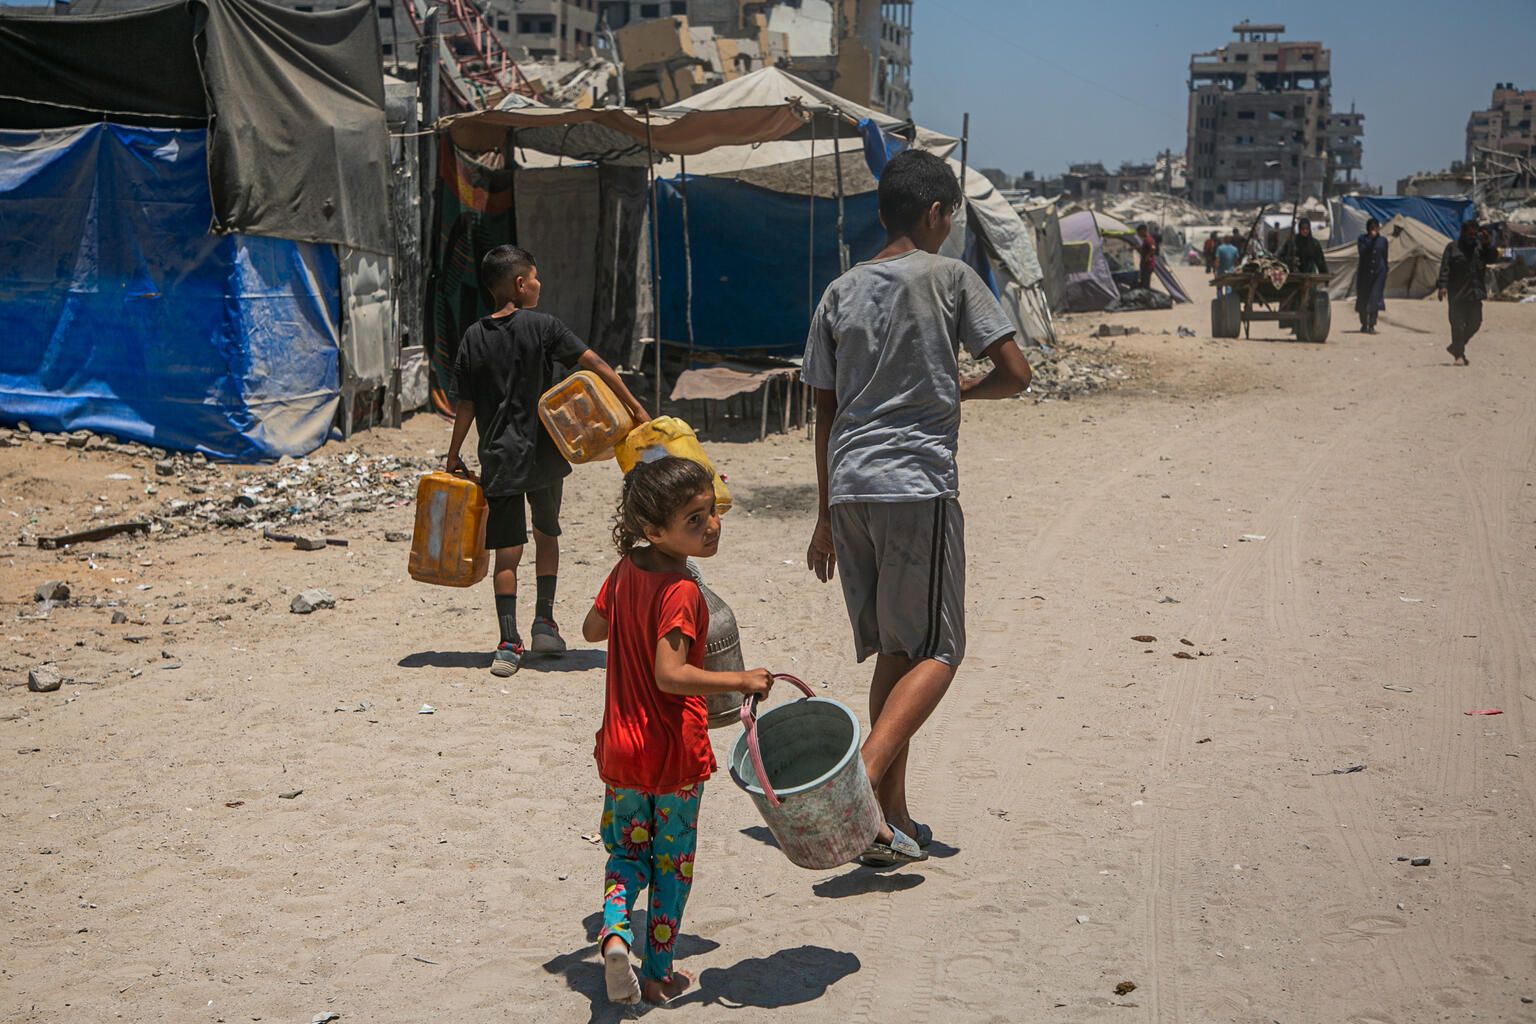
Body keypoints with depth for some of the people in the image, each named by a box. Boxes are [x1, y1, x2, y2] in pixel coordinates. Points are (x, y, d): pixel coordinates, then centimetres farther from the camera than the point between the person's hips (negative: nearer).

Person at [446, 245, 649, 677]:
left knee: (508, 551, 2)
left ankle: (509, 644, -5)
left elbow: (465, 406, 2)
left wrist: (453, 456, 13)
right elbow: (595, 365, -11)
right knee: (547, 533, 21)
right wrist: (635, 407, -7)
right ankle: (545, 624, 23)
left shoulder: (473, 338, 0)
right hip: (543, 455, -1)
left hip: (499, 459, 1)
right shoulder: (541, 326, -6)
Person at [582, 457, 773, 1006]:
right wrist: (740, 680, -29)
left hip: (620, 748, 6)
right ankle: (657, 974, 22)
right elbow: (669, 674, -32)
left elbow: (592, 629, 16)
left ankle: (615, 928, -6)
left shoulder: (626, 571, -1)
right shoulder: (681, 593, -23)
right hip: (675, 751, -5)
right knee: (672, 862, 13)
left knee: (628, 851, 21)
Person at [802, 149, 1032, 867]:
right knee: (937, 652, 0)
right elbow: (1014, 374, -3)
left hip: (849, 487, 6)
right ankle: (863, 776, -20)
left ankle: (891, 821, 14)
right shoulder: (949, 277, 0)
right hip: (918, 484, -6)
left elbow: (825, 414, 15)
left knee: (893, 652, 14)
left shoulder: (840, 292, 14)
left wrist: (826, 517, 19)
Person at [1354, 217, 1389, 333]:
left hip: (1379, 273, 0)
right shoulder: (1362, 239, 3)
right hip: (1364, 272, 0)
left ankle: (1371, 326, -10)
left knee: (1375, 298, -10)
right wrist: (1371, 238, -19)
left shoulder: (1383, 241, 8)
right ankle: (1364, 324, 23)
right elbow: (1361, 251, -16)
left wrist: (1385, 273, 9)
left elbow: (1385, 258, 12)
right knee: (1363, 299, 7)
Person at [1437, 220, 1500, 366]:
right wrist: (1443, 286, -18)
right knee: (1458, 323, -4)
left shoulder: (1480, 246, 11)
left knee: (1475, 322, 8)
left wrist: (1487, 243, -11)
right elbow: (1445, 268, -7)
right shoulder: (1452, 248, -2)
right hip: (1457, 293, -5)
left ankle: (1455, 347, 25)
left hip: (1475, 293, 5)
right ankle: (1458, 354, 3)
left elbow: (1493, 257, 2)